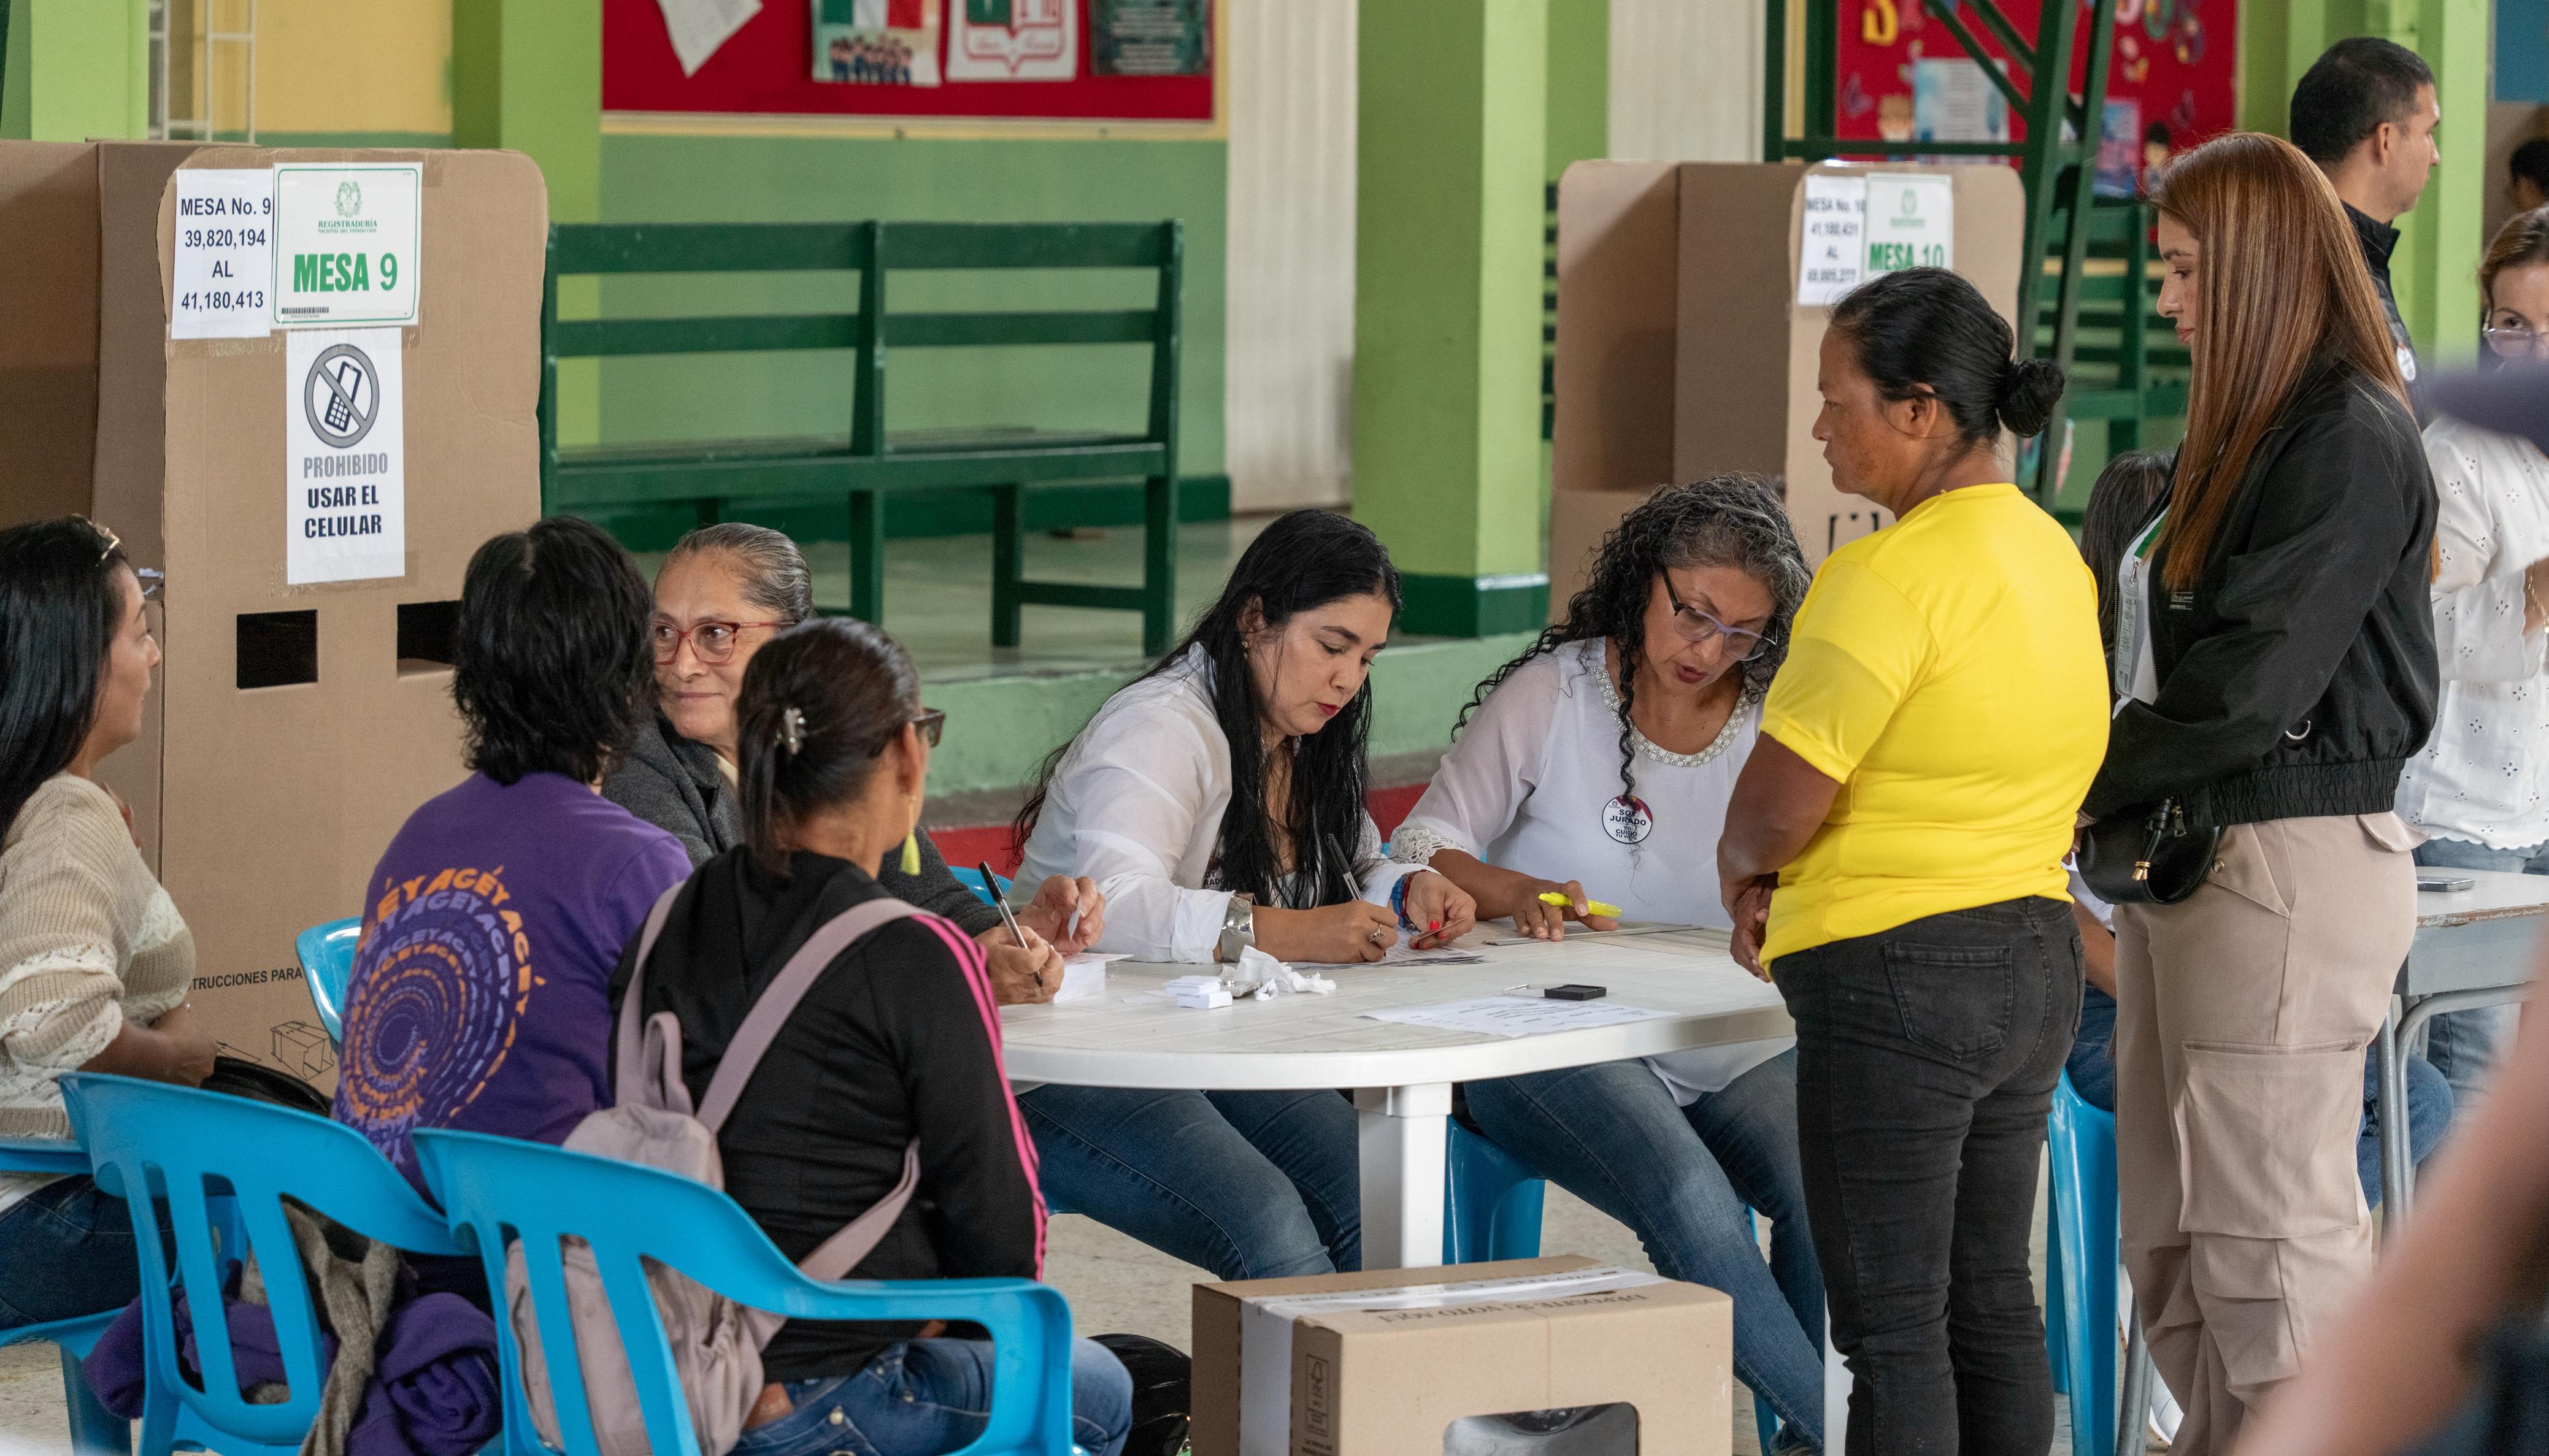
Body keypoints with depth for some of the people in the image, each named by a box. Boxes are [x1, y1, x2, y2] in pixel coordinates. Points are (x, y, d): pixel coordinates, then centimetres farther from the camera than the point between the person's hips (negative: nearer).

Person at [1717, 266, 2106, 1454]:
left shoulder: (1892, 577, -19)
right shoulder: (2050, 554, 10)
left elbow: (1776, 806, -20)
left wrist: (1738, 868, 3)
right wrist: (1784, 887, 10)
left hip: (1896, 986, -9)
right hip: (2034, 963, 9)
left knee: (1893, 1330, -3)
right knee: (1990, 1305, 14)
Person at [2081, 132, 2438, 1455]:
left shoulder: (2351, 440, -14)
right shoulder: (2253, 429, 16)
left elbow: (2254, 676, -18)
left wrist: (2098, 777, -6)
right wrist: (2118, 781, 2)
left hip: (2293, 862, -10)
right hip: (2190, 853, 10)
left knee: (2270, 1229, -6)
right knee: (2169, 1232, 13)